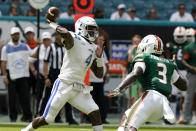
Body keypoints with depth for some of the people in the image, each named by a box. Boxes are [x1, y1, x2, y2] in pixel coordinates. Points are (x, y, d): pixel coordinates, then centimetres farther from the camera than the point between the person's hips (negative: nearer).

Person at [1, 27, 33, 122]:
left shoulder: (25, 46, 12)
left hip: (23, 75, 2)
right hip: (11, 76, -2)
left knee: (25, 97, -1)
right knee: (12, 98, 0)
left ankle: (27, 117, 0)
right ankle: (13, 117, 7)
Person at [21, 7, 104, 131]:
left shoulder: (93, 49, 14)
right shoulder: (75, 40, -8)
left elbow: (99, 74, 15)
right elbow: (66, 33, -34)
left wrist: (99, 57, 1)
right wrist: (52, 23, -18)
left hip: (79, 89, 7)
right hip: (64, 85, -6)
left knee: (95, 112, -9)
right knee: (46, 119, -1)